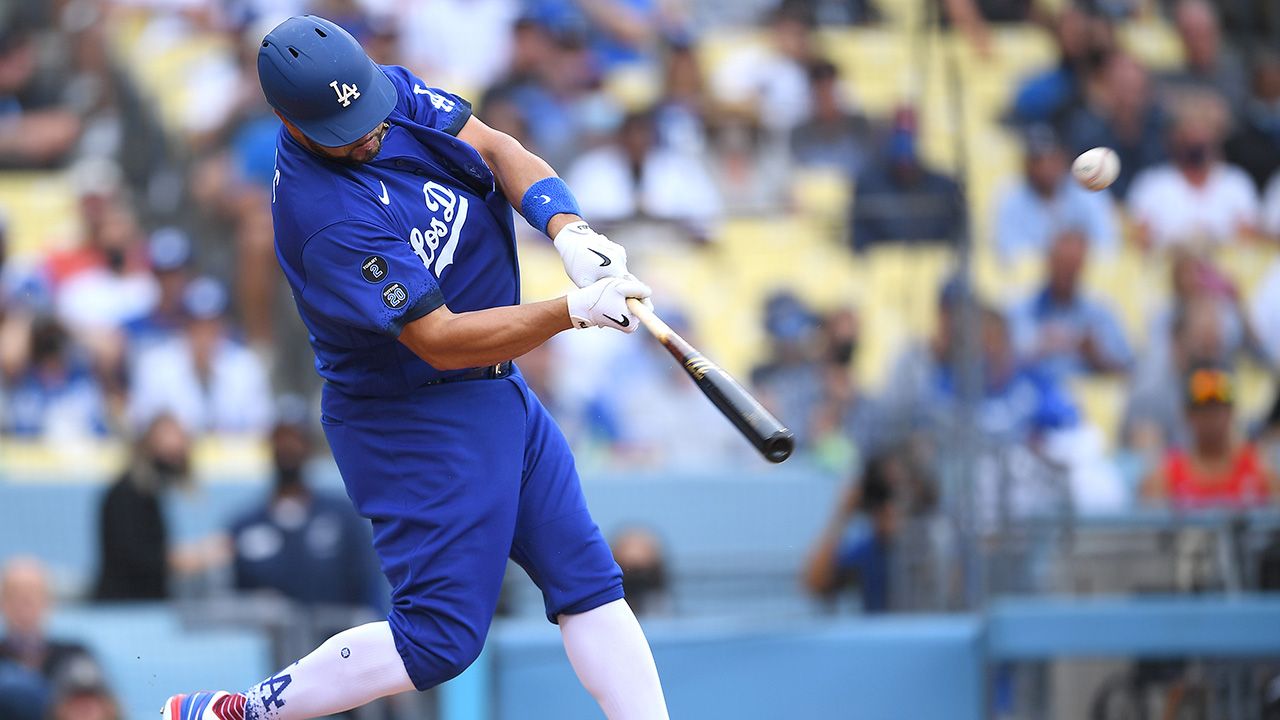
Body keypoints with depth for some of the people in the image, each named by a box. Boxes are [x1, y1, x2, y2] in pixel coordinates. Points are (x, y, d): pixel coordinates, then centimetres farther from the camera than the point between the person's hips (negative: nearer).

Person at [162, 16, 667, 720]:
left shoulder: (391, 90, -5)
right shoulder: (325, 214, -30)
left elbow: (494, 148, -4)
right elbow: (440, 340, -28)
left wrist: (568, 230, -22)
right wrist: (573, 310, -31)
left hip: (501, 397, 9)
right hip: (412, 419, -9)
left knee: (589, 581, 7)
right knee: (439, 638, -9)